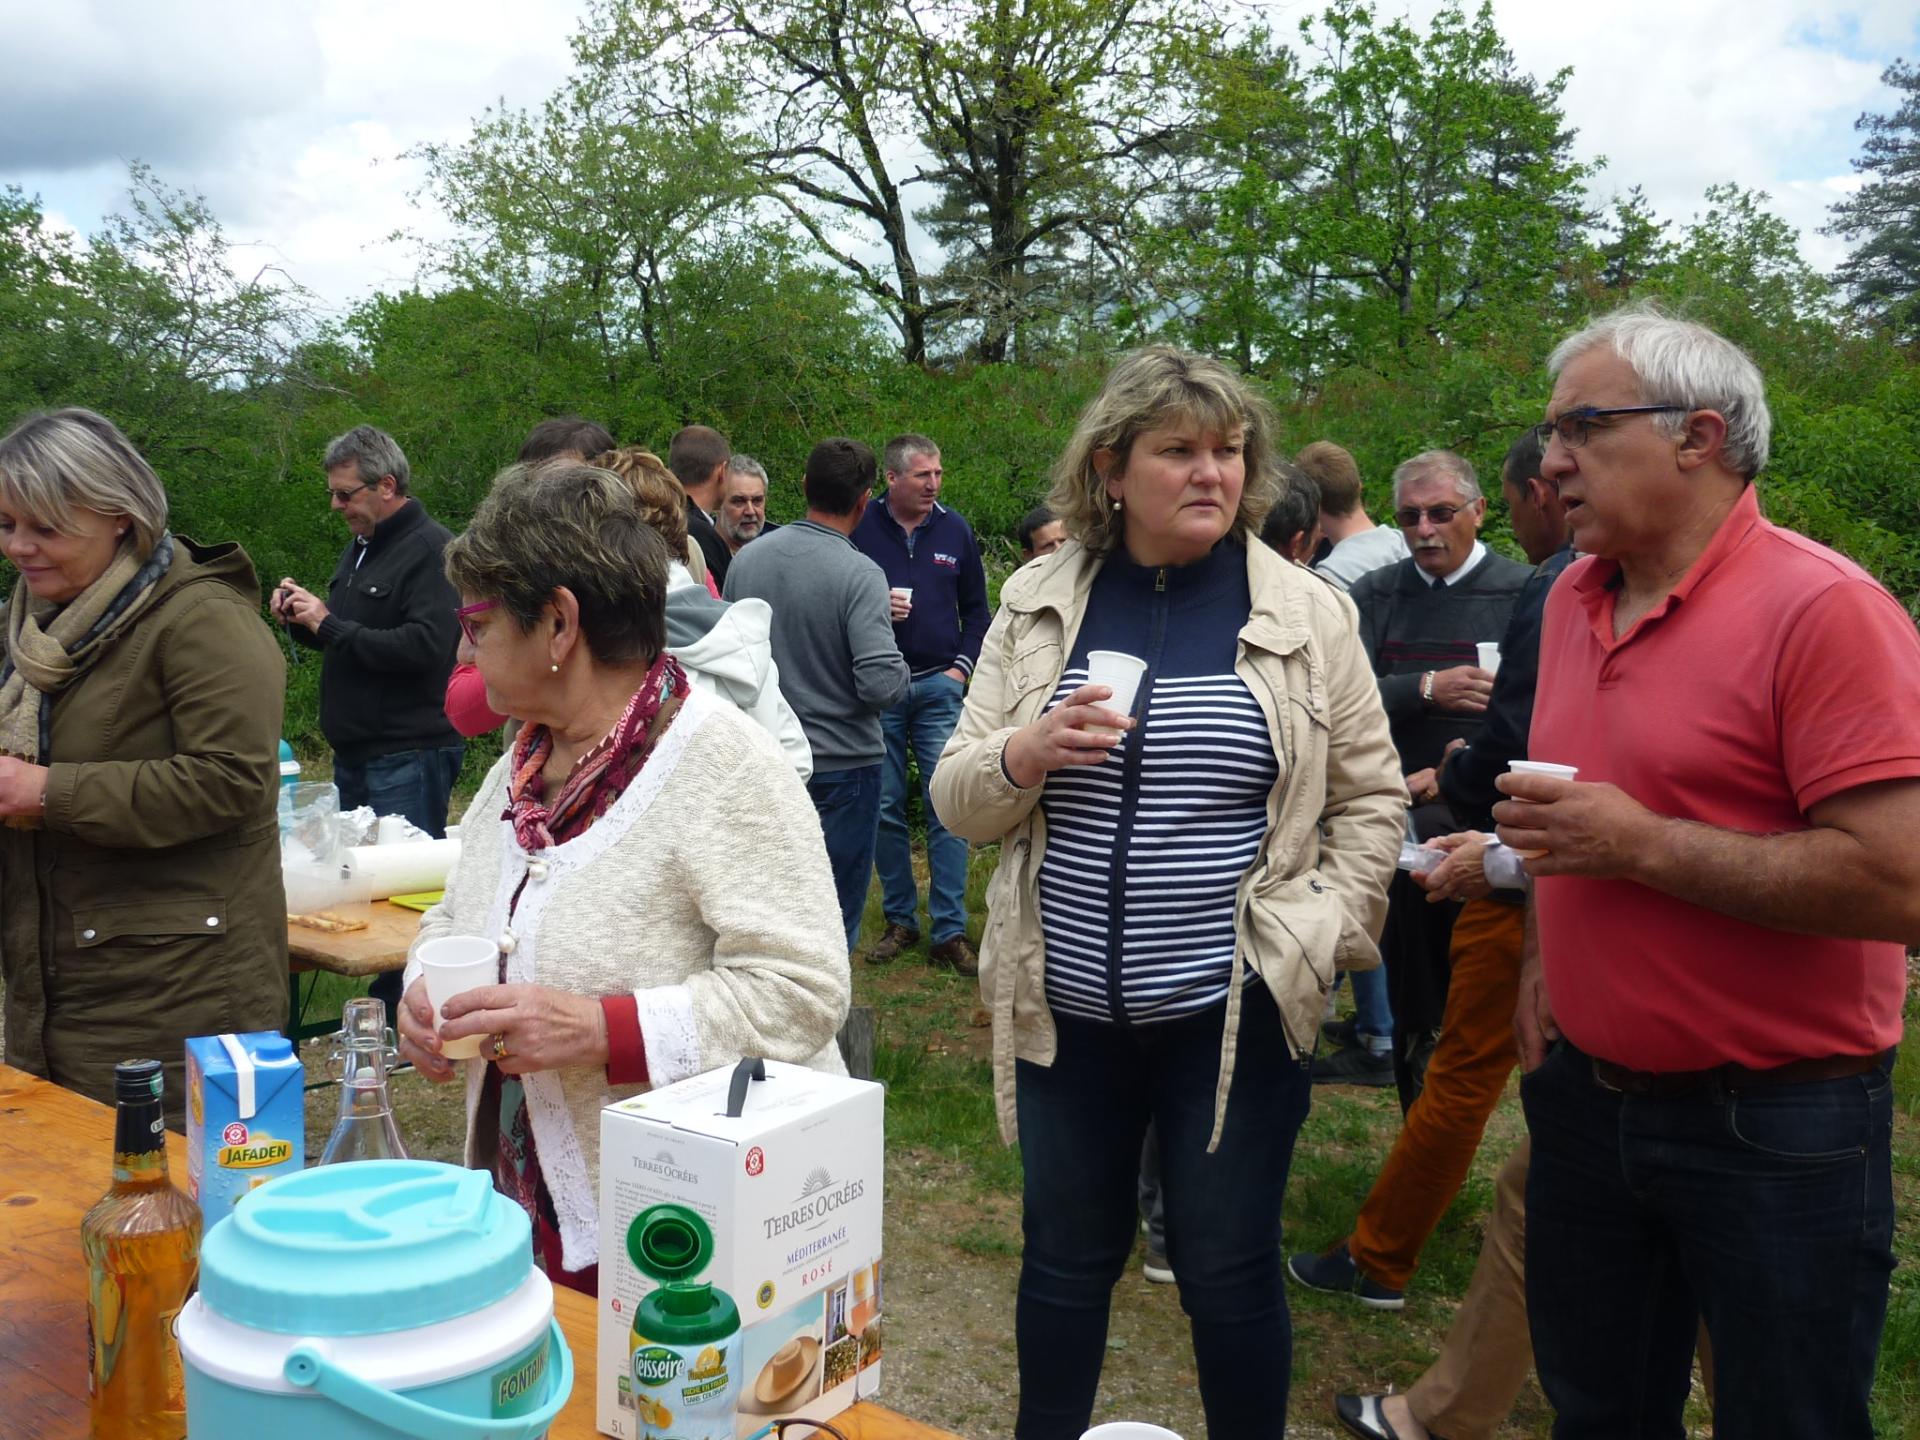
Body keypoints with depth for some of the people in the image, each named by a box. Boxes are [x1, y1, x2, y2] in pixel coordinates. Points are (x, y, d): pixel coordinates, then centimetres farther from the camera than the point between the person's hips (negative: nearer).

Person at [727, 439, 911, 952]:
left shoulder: (747, 559, 0)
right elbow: (882, 684, -24)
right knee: (835, 917, 7)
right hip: (841, 766, -5)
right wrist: (904, 673, -3)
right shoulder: (859, 574, -18)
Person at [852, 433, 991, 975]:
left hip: (939, 687, 1)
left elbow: (975, 608, 16)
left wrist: (962, 665, 3)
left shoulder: (955, 530, 8)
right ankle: (900, 920, 19)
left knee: (947, 808, -4)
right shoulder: (859, 529, 0)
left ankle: (950, 931, 1)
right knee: (885, 809, 5)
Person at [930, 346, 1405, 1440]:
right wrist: (1023, 756, -16)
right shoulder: (1040, 606, 3)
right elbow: (958, 800, 4)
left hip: (1237, 1011, -2)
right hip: (1066, 1009, 2)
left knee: (1230, 1270, 9)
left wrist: (1322, 933, -5)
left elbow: (1370, 795, 5)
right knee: (1066, 1256, 17)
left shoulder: (1306, 613, -2)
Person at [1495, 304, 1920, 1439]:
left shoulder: (1824, 608, -18)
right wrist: (1544, 961, 10)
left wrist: (1642, 844, -22)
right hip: (1585, 1087, 7)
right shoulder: (1574, 598, 6)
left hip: (1776, 1122, -6)